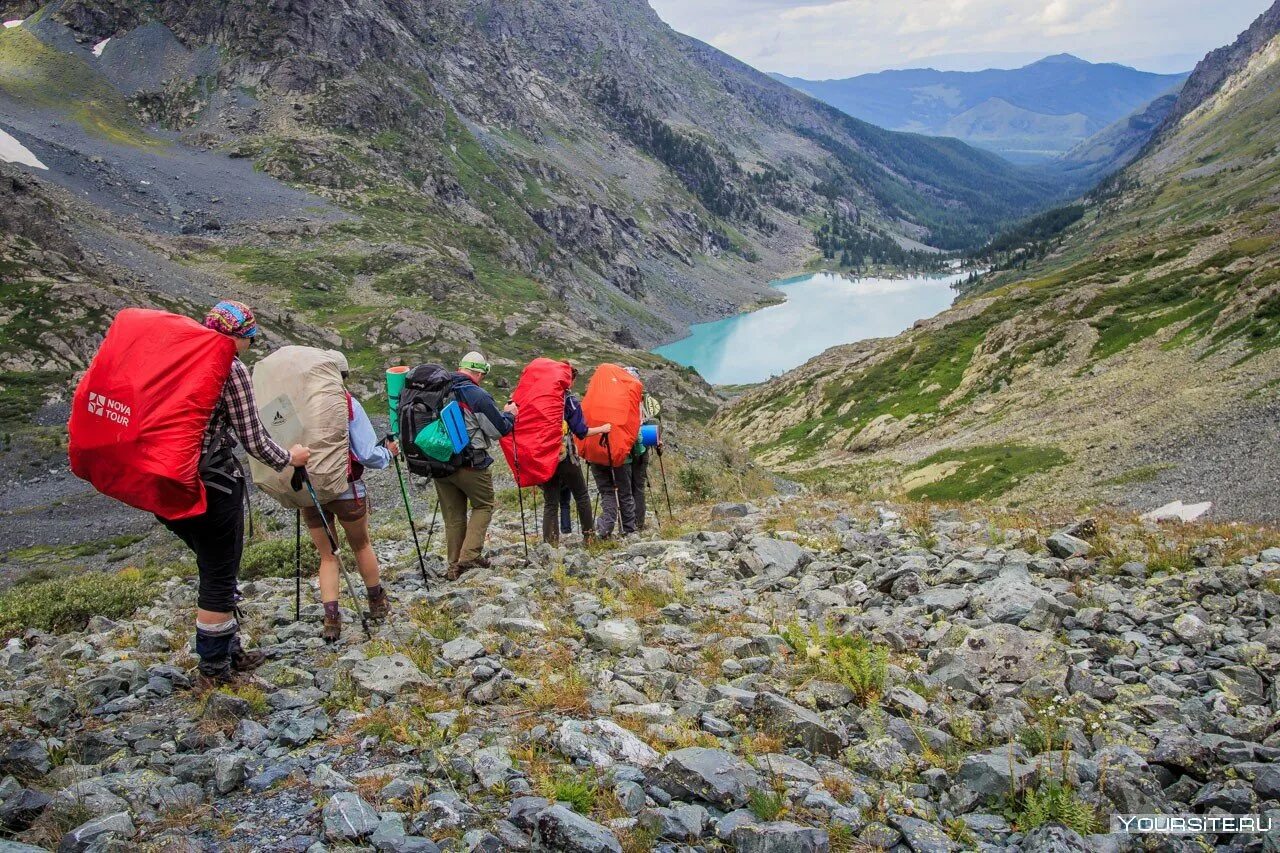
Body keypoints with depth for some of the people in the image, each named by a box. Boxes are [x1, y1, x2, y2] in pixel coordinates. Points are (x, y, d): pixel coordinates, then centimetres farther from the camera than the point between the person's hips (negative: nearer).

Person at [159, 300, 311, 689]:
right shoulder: (232, 370, -11)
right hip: (211, 484, -8)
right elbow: (253, 440, -11)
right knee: (219, 576, 7)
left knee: (215, 569, 22)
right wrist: (289, 458, 5)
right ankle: (214, 670, 17)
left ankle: (230, 653, 33)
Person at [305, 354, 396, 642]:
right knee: (362, 546, 20)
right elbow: (368, 455, -12)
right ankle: (377, 604, 34)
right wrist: (388, 452, 8)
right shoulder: (348, 404, -9)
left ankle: (331, 619, 3)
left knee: (327, 556, 14)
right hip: (347, 489, -1)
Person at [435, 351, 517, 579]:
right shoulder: (478, 396, -14)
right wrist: (509, 414, 9)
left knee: (453, 515, 14)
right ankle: (470, 555, 0)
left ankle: (455, 565, 20)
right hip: (470, 465, -6)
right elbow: (499, 430, -9)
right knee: (483, 506, 13)